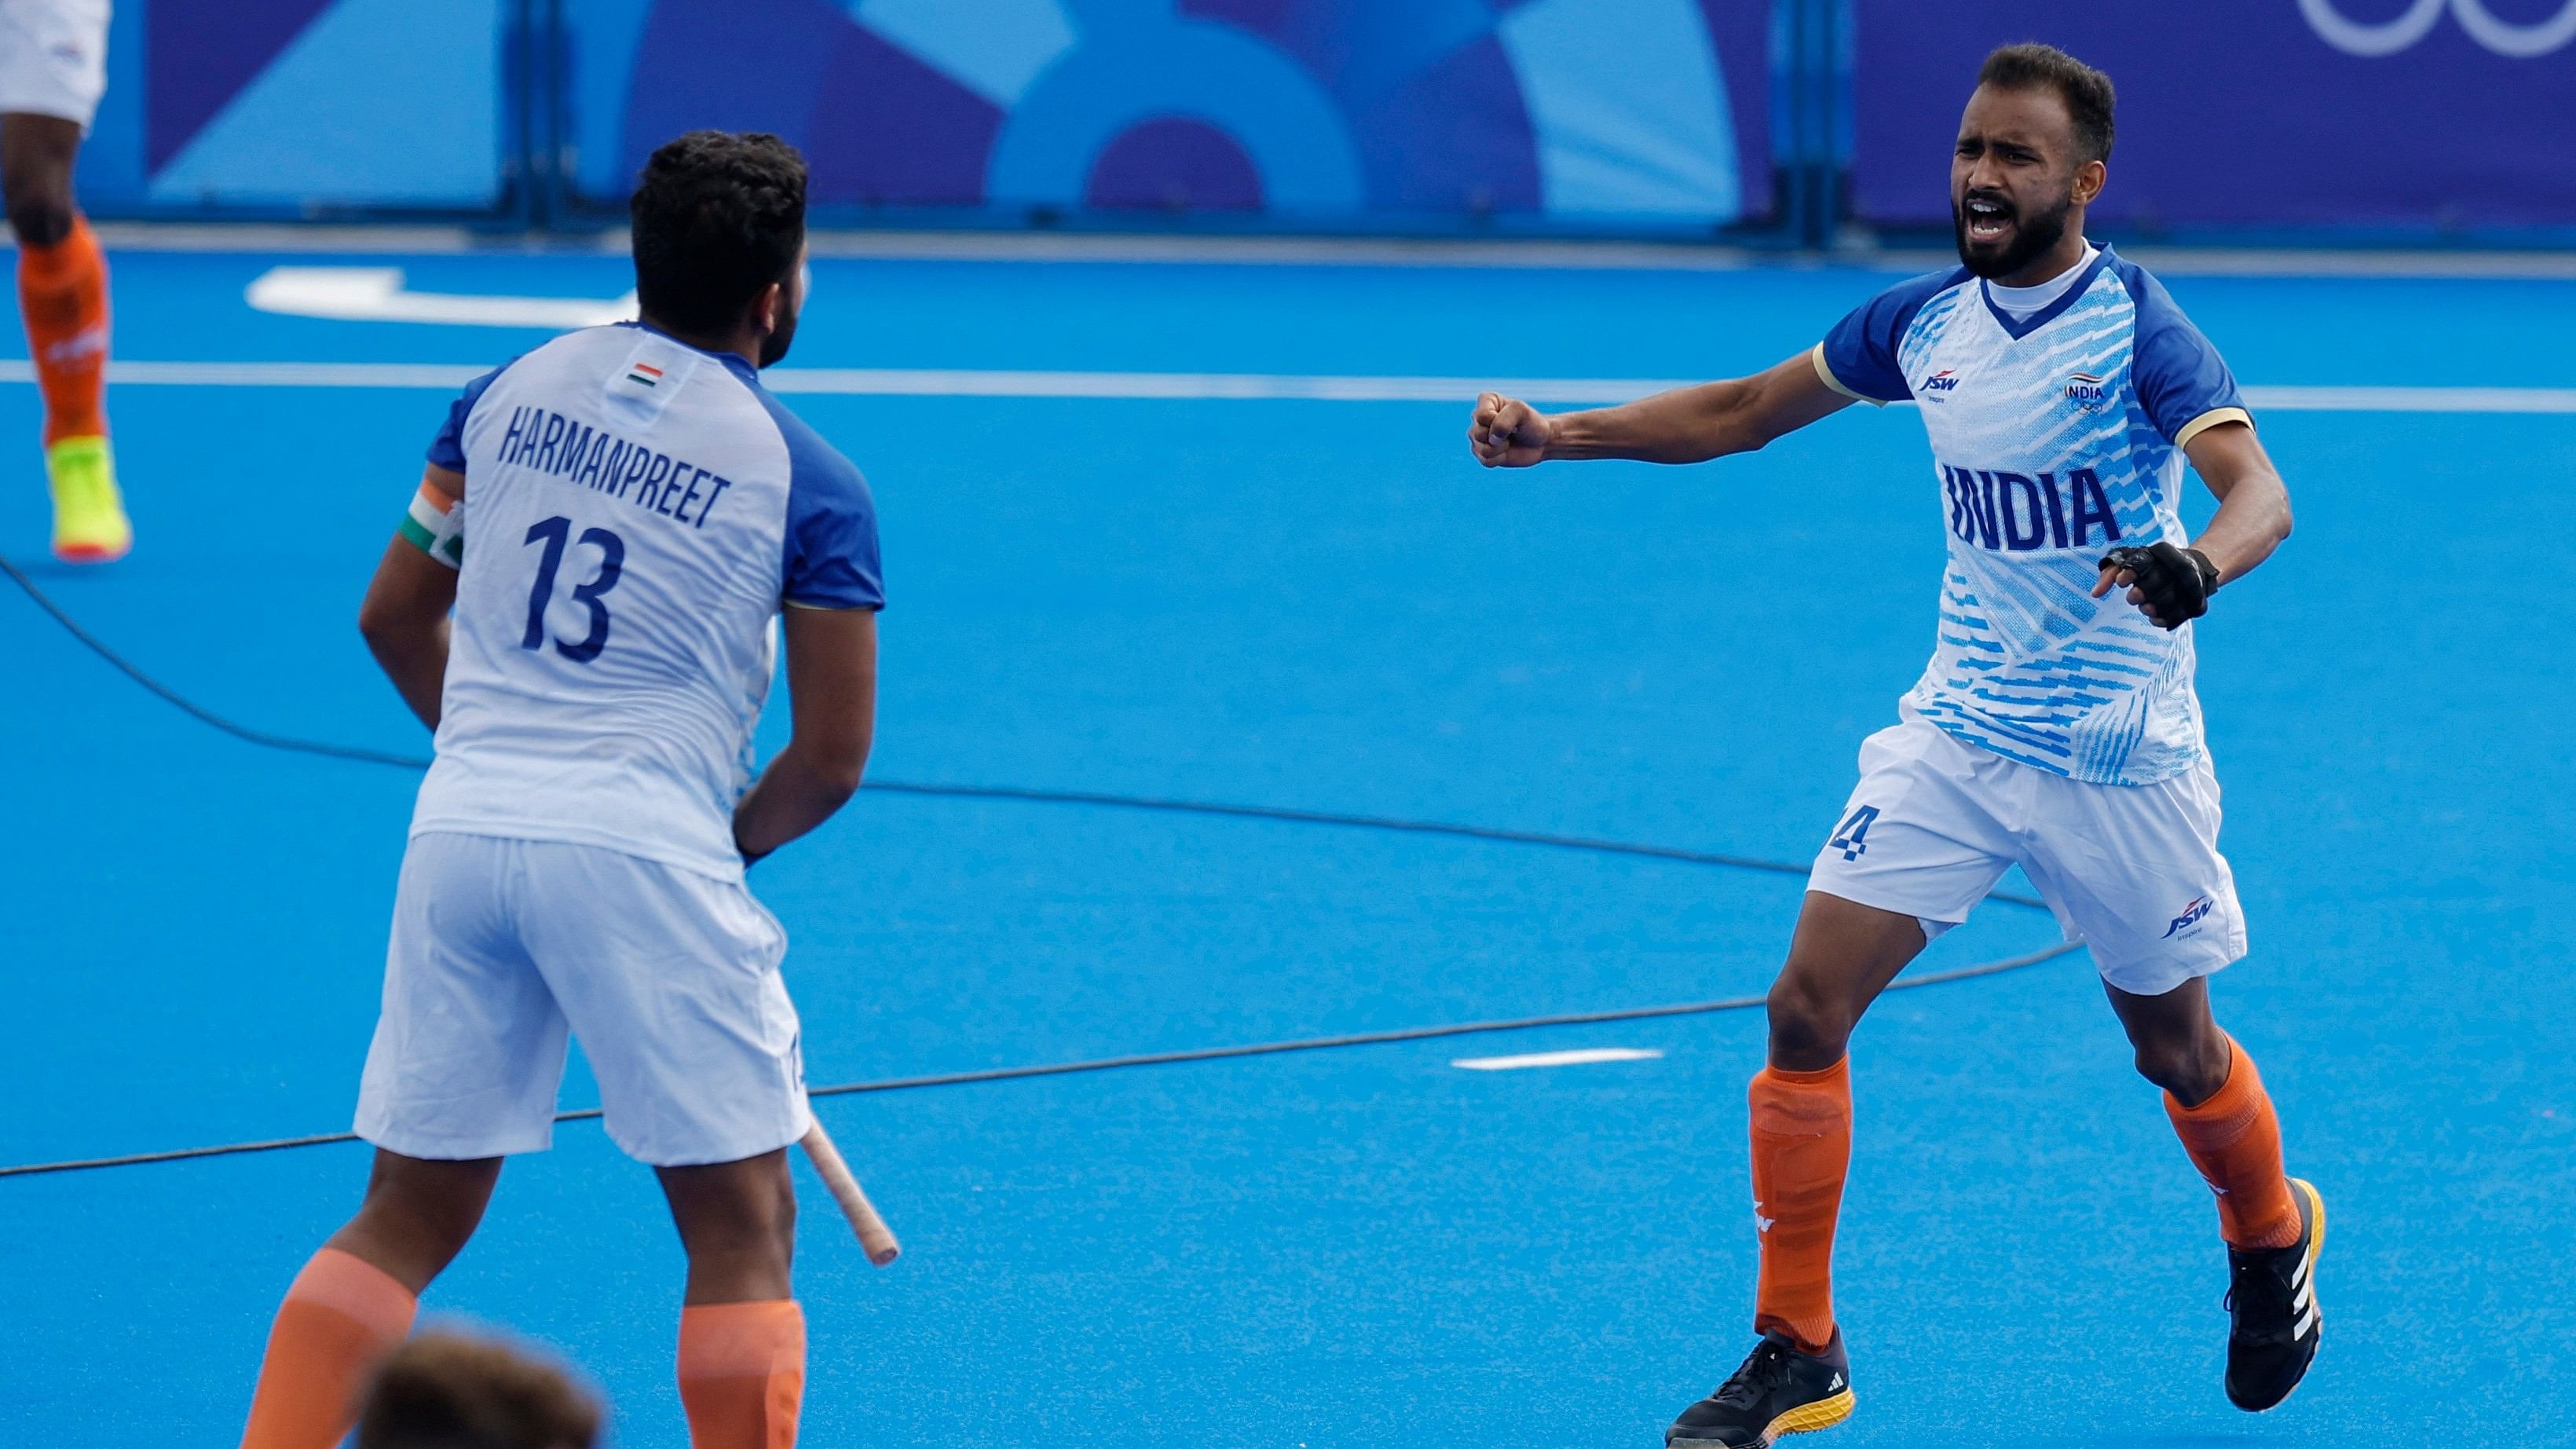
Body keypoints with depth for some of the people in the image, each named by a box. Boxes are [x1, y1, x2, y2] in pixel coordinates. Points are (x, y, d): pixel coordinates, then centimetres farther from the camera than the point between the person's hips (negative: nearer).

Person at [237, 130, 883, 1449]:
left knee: (406, 1223, 13)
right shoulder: (812, 486, -2)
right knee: (741, 1229, 6)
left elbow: (395, 618, 18)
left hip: (459, 831, 5)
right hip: (645, 848, -5)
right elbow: (831, 757, -1)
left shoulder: (510, 394, 10)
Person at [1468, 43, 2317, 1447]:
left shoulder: (2134, 323, -16)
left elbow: (2256, 489, -29)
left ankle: (2271, 1239, 45)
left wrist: (2197, 566, -51)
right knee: (1805, 1010, -10)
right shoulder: (1925, 320, 1)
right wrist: (1558, 435, 6)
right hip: (1954, 734, 4)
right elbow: (1744, 410, 15)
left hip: (2115, 758, -4)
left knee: (2174, 1051, 11)